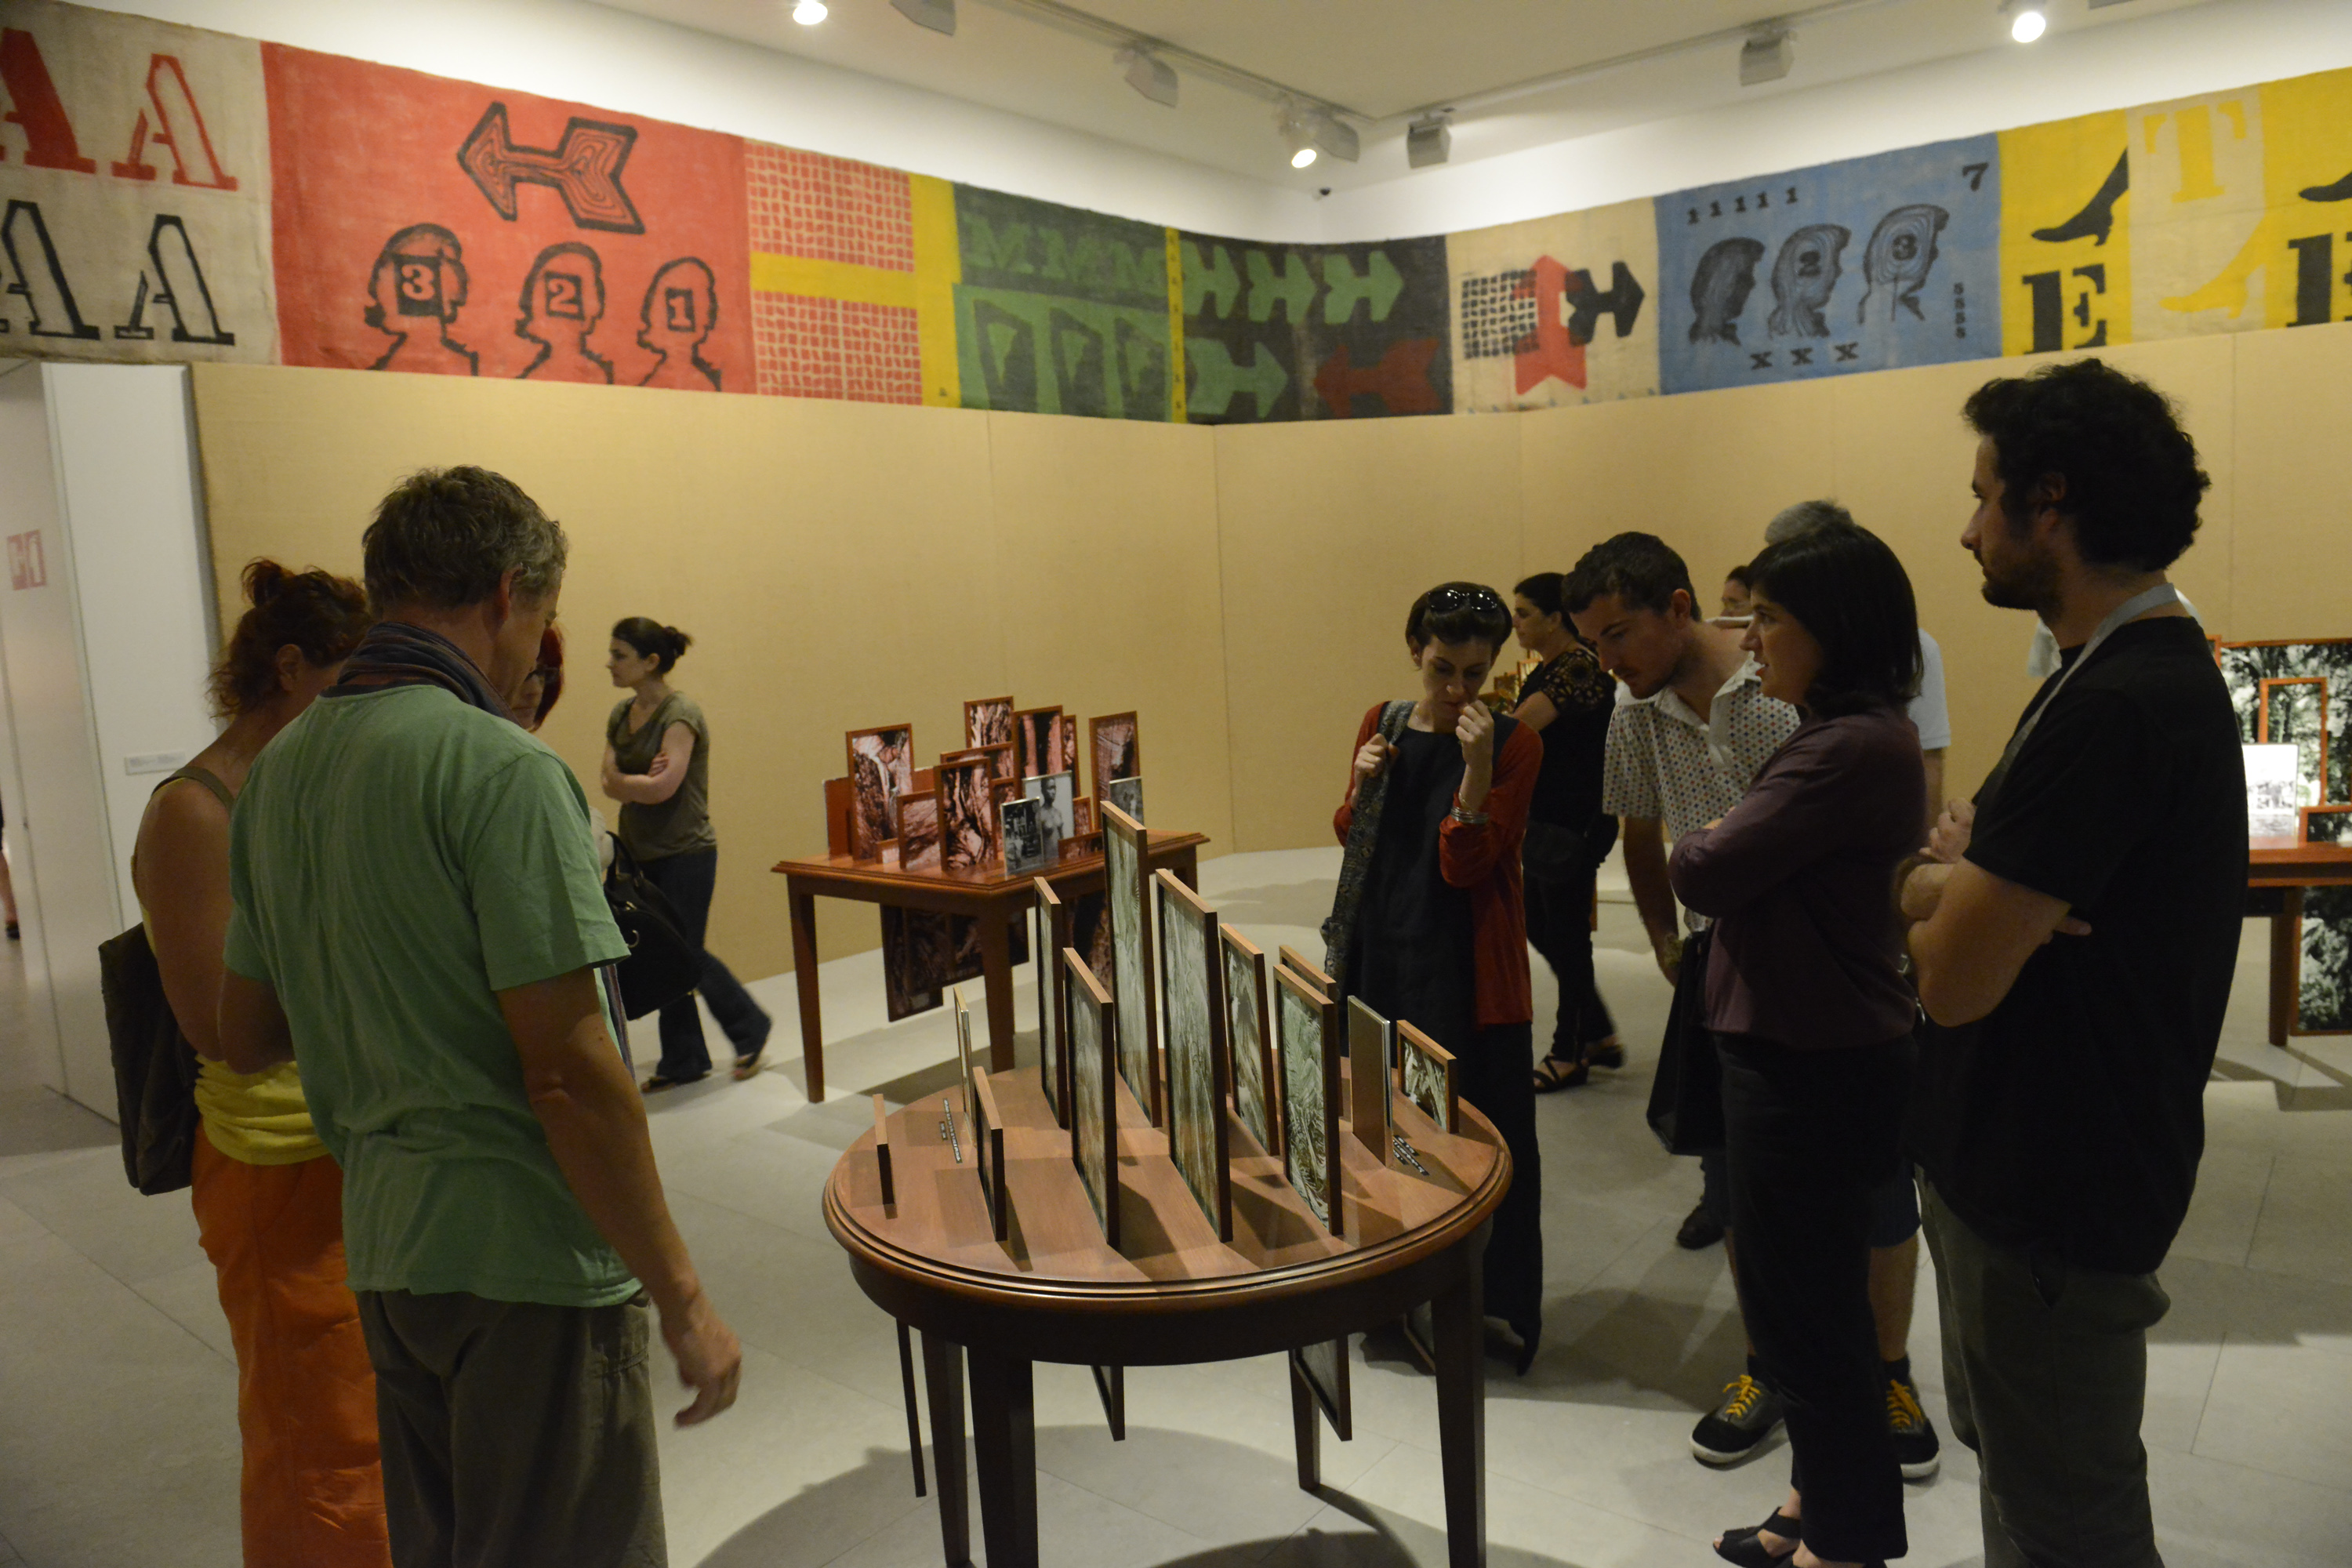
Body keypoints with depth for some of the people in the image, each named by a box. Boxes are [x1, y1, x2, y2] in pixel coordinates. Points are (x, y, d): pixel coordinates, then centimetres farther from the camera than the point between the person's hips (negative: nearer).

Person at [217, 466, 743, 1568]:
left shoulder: (281, 768, 7)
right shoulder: (498, 765, -18)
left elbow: (244, 1039, 14)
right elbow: (569, 1071, -22)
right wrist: (682, 1299, -15)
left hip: (381, 1242, 8)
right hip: (524, 1252, -8)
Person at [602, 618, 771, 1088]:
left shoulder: (681, 714, -14)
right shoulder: (621, 714, 10)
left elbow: (663, 787, -22)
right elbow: (610, 781, 2)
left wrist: (621, 781, -7)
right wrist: (640, 780, -17)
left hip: (685, 854, -7)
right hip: (641, 852, 7)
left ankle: (750, 1029, 19)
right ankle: (682, 1061, 21)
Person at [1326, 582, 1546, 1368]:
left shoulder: (1514, 743, -9)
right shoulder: (1382, 723, 5)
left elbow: (1466, 864, -16)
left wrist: (1477, 764, -26)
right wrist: (1362, 782, -6)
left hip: (1469, 971, -5)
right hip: (1382, 956, 5)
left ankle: (1491, 1310, 18)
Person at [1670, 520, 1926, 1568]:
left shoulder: (1853, 749, -23)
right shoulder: (1849, 735, 11)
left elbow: (1704, 872, -22)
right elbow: (1767, 872, 10)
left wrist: (1696, 846, -3)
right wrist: (1722, 853, -8)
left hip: (1812, 1068, -10)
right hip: (1804, 1051, 10)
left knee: (1803, 1306, 6)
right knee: (1812, 1298, 22)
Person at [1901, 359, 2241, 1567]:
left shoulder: (2111, 710, -26)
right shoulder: (2156, 670, 8)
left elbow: (1952, 980, -27)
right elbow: (1919, 888, 7)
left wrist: (1947, 882, -8)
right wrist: (1959, 883, -15)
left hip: (2052, 1198, -10)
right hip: (2036, 1163, 10)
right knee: (2015, 1455, 26)